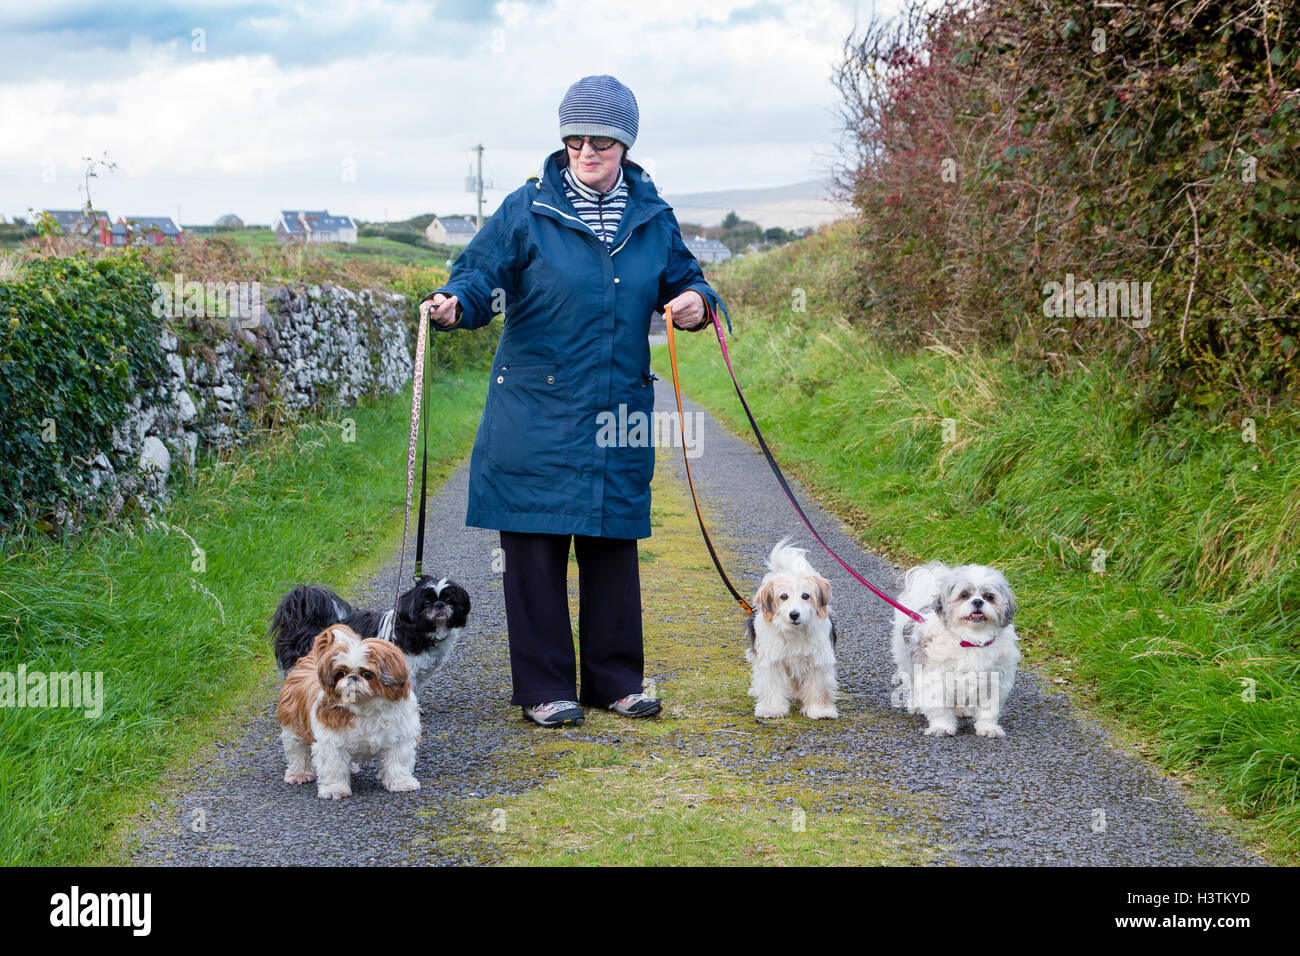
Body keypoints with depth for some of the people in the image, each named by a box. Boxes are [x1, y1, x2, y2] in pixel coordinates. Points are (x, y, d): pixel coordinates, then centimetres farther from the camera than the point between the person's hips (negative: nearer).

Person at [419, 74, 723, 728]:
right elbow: (482, 274, -6)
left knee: (613, 541, 9)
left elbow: (683, 279, 19)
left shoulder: (652, 218, 10)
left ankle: (616, 679, 21)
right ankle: (544, 686, 10)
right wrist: (454, 304, -28)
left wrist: (697, 302, -5)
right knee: (536, 543, -1)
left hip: (618, 409, 3)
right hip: (535, 410, -3)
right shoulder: (527, 210, -2)